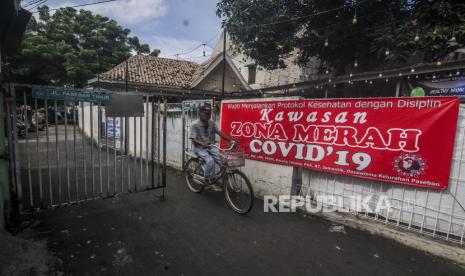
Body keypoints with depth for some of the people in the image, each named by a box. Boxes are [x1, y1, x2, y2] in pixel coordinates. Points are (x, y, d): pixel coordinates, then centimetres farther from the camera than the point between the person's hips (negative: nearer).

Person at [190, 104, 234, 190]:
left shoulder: (212, 123, 2)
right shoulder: (195, 124, -11)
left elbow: (220, 133, -3)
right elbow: (193, 140, -15)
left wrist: (231, 140, -15)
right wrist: (202, 143, -35)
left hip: (211, 146, 4)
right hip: (199, 148, -4)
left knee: (223, 160, -19)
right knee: (210, 160, -31)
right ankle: (209, 182, -11)